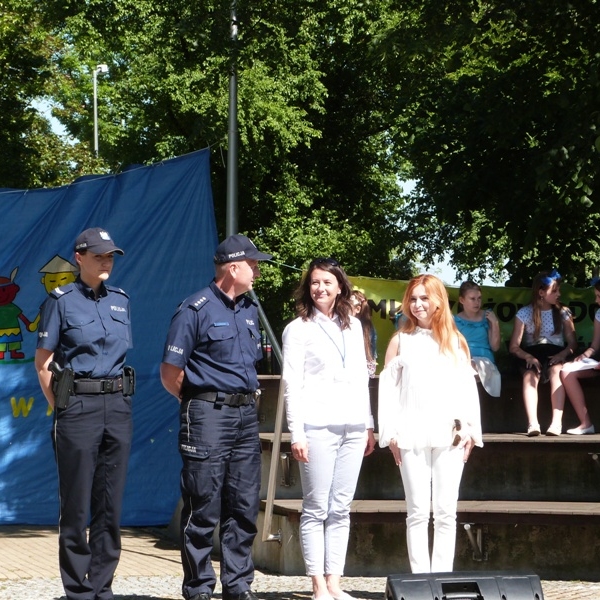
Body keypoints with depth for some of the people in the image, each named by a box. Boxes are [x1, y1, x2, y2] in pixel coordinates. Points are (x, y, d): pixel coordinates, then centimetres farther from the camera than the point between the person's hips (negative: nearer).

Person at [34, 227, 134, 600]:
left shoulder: (121, 300, 13)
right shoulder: (61, 300, -1)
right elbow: (43, 362, -1)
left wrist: (119, 399, 13)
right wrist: (60, 408, -4)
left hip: (118, 405, 5)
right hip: (78, 405, -5)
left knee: (111, 503, 5)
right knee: (76, 503, -2)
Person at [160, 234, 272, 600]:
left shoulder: (251, 309, 15)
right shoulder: (196, 309, -7)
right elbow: (171, 373, -7)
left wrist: (249, 395, 13)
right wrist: (199, 401, 3)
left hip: (246, 415, 7)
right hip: (208, 417, -7)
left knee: (244, 507, 8)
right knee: (204, 509, -3)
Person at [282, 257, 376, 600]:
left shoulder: (353, 325, 15)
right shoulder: (298, 329, 1)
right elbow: (292, 385, -4)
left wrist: (369, 425, 14)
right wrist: (296, 434, -11)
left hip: (353, 428, 5)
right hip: (318, 426, -5)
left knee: (341, 509, 5)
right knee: (316, 509, -3)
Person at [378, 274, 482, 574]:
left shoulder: (455, 340, 12)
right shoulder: (400, 340, 9)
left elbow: (468, 386, 9)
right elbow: (388, 388, 5)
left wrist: (469, 429, -1)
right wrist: (391, 434, -3)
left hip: (450, 436, 1)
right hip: (412, 437, -1)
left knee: (446, 513, 0)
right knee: (418, 512, -2)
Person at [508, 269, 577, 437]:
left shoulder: (563, 313, 9)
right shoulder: (524, 313, 4)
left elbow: (573, 343, 6)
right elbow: (514, 347, 1)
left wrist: (563, 354, -16)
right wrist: (528, 357, -19)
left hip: (555, 353, 0)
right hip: (532, 354, 0)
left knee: (556, 370, -36)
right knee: (530, 375, -35)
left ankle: (557, 422, -48)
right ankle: (532, 423, -50)